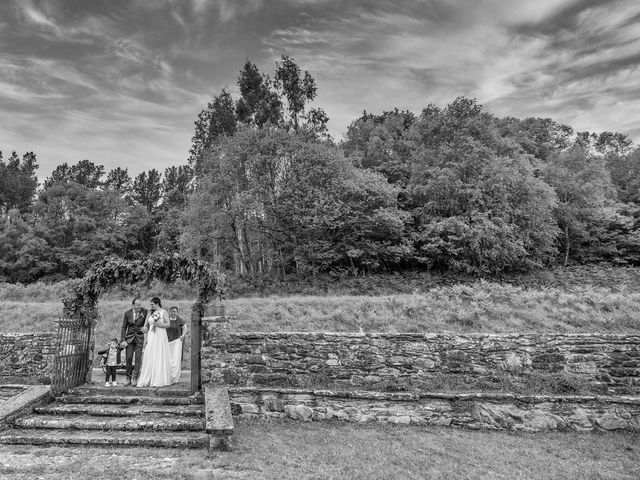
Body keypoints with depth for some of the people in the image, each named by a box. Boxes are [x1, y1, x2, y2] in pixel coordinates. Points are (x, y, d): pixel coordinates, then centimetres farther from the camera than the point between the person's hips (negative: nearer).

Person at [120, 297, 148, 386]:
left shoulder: (145, 312, -7)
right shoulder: (127, 313, -2)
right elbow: (124, 327, 2)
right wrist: (123, 340, -5)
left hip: (140, 338, -1)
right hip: (129, 338, 2)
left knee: (138, 358, -4)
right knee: (128, 358, 1)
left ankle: (135, 378, 5)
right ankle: (128, 378, 13)